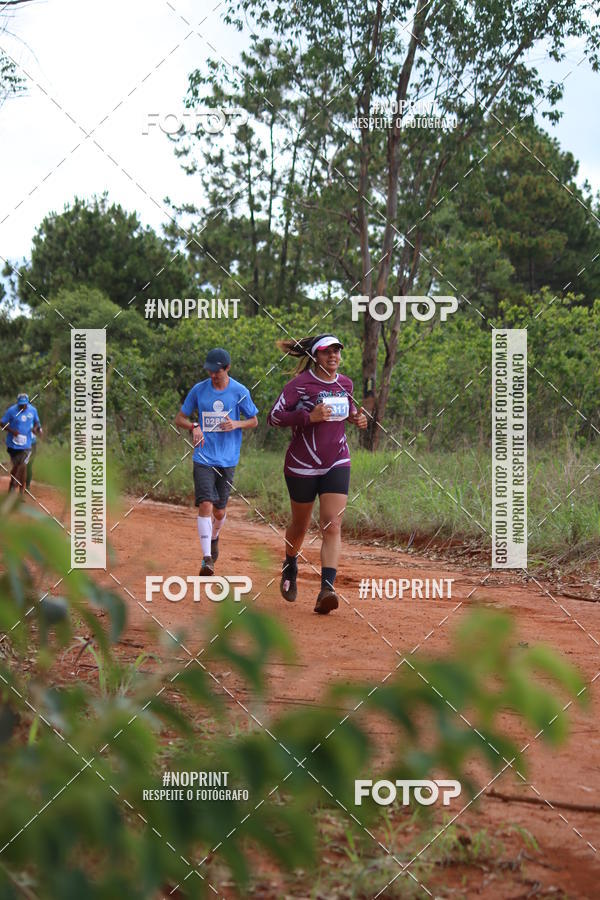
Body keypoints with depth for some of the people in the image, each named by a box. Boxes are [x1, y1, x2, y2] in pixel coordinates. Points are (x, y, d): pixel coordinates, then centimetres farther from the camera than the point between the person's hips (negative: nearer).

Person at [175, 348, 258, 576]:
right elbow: (179, 418, 10)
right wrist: (194, 426, -12)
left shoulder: (240, 392, 0)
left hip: (227, 460, 1)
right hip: (203, 458, -1)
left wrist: (237, 424, -12)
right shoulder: (199, 390, 2)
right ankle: (207, 558, -19)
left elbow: (254, 421, 10)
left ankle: (214, 538, 44)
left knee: (219, 511, 10)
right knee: (205, 505, -17)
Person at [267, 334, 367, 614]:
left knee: (332, 526, -13)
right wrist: (309, 417, -26)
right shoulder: (300, 383, -11)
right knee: (300, 526, 13)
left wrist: (356, 417, 2)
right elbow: (273, 417, -14)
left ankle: (327, 589, -20)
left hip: (337, 464, 3)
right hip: (302, 465, -3)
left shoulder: (345, 383, 5)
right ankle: (290, 568, 44)